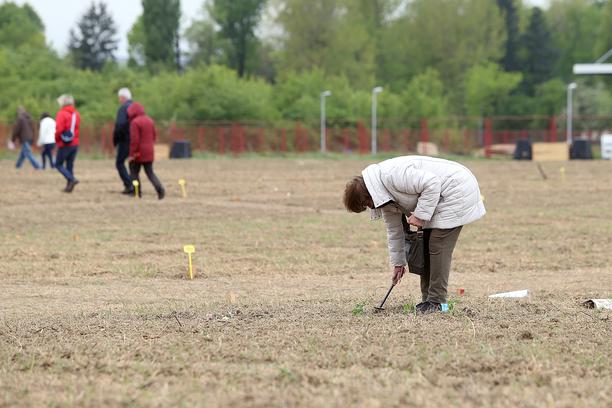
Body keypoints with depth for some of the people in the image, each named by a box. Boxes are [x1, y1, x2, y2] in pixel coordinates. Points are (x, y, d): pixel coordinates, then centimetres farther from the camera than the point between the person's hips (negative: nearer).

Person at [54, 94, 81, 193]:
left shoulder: (62, 114, -11)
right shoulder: (76, 114, 10)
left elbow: (59, 129, -18)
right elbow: (77, 128, 8)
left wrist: (56, 139, -3)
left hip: (64, 144, -6)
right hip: (75, 143, 6)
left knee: (58, 164, 4)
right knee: (70, 165, 11)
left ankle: (71, 179, -15)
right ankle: (69, 186, 9)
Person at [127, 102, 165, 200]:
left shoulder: (135, 122, -14)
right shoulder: (150, 121, 10)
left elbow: (134, 140, -18)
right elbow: (154, 136, 15)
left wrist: (132, 154, -14)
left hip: (139, 153, -7)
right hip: (149, 153, 7)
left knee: (134, 172, 8)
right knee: (150, 173, 9)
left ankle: (138, 192, 5)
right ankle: (160, 189, -11)